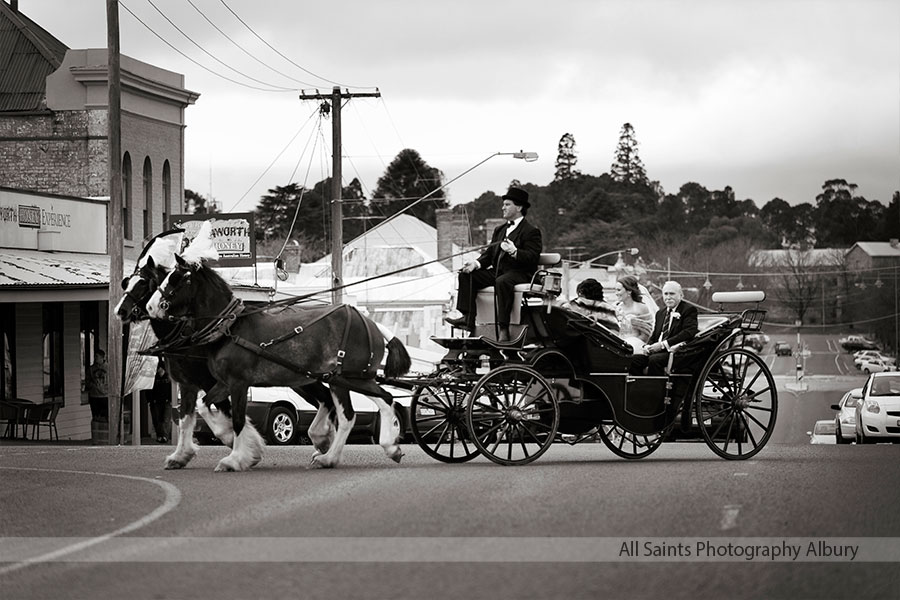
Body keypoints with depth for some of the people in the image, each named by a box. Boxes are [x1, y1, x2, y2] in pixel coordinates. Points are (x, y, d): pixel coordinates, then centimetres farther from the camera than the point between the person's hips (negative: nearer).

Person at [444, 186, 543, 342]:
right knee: (466, 275, -7)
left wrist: (514, 252, -31)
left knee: (502, 282, -39)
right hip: (496, 271, 8)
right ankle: (467, 319, -21)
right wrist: (477, 264, -4)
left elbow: (532, 257, -14)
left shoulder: (531, 232, -2)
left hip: (520, 273, -8)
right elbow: (489, 253, 17)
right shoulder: (499, 231, 24)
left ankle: (503, 329, -41)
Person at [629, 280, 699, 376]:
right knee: (633, 359, -19)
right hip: (656, 350, 7)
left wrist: (663, 344, -19)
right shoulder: (660, 313, 25)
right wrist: (647, 346, -1)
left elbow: (689, 332, -14)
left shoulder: (689, 310, 1)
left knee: (655, 359, -35)